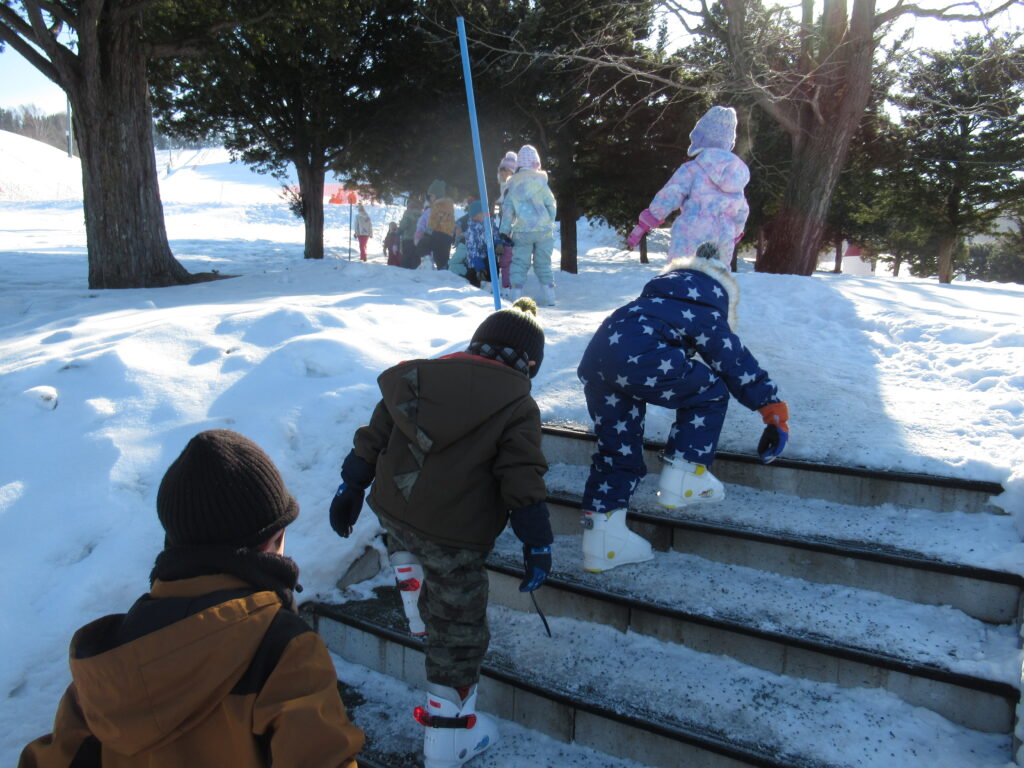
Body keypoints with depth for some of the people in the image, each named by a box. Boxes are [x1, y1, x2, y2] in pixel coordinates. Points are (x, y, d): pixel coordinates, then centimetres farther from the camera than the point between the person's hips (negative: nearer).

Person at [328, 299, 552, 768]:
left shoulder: (423, 375, 9)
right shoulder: (517, 406, -5)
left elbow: (373, 437, 12)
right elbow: (523, 483, -10)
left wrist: (351, 488, 21)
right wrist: (538, 546, -4)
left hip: (390, 509, 5)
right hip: (452, 535, -5)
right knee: (459, 629, 11)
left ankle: (420, 620, 47)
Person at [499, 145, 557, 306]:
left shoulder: (512, 184, 5)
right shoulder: (539, 180, -2)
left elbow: (507, 209, 3)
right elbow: (550, 203, 1)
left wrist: (504, 231, 5)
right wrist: (550, 222, 14)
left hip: (522, 231, 1)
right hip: (543, 229, -1)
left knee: (519, 263, 7)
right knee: (543, 264, 7)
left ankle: (516, 297, 2)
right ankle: (549, 298, 7)